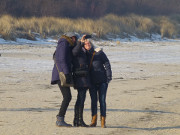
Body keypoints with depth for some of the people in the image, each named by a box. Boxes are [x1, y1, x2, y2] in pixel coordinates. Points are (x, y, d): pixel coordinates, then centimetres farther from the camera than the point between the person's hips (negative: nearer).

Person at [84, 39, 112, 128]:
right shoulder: (85, 55, 5)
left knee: (102, 100, -3)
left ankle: (103, 121, 0)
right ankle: (93, 120, 9)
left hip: (102, 81, -2)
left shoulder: (99, 52, -3)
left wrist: (109, 77, -8)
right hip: (92, 82, 2)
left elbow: (107, 64, -3)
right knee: (93, 100, 1)